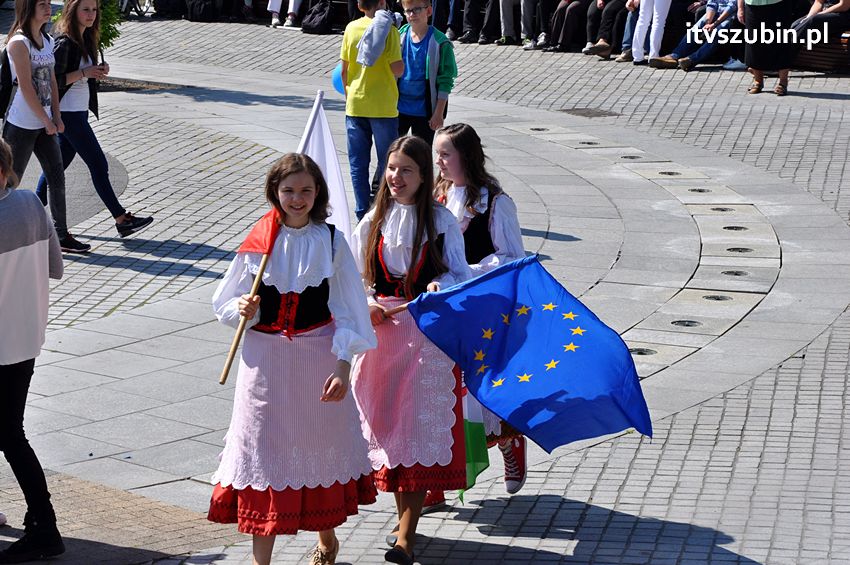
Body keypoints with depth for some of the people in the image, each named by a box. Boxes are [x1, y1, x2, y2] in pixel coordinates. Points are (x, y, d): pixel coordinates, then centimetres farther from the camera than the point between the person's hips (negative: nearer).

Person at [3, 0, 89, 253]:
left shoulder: (47, 40, 10)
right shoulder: (19, 42, -15)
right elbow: (26, 87, -18)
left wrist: (57, 117, 4)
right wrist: (47, 121, -15)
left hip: (44, 124, 8)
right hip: (21, 125, -8)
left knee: (57, 178, 7)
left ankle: (61, 235, 12)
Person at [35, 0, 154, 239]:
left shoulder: (85, 39, 10)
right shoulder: (65, 43, -17)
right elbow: (53, 80, -19)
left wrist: (98, 71, 0)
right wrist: (84, 73, -24)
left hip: (79, 110, 9)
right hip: (68, 114, -9)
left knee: (59, 162, 13)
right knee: (98, 165, -5)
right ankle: (122, 220, 0)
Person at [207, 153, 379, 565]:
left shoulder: (330, 242, -3)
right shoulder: (258, 241, -3)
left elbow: (347, 313, -3)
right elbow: (227, 304, 4)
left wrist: (342, 369, -9)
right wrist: (243, 309, -18)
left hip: (318, 358, 0)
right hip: (266, 361, 0)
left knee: (321, 444, 13)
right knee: (264, 452, 2)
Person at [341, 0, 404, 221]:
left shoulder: (351, 28, 0)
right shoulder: (389, 31, -12)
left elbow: (344, 70, 4)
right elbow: (398, 70, -15)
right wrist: (400, 53, 3)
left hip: (355, 105, 3)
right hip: (383, 107, -3)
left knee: (358, 163, 9)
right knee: (387, 162, 8)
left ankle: (362, 211, 9)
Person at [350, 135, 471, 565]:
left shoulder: (441, 221, -3)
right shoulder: (374, 220, 5)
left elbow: (460, 274, -1)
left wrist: (442, 286, -22)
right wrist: (364, 305, -9)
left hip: (429, 334, -3)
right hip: (382, 331, 3)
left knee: (420, 425, -7)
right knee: (386, 424, 6)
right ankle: (405, 518, 21)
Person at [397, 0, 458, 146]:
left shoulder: (440, 43, -12)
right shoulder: (400, 36, 0)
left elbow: (446, 81, -9)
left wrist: (439, 113, -12)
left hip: (424, 111, -4)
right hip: (399, 106, 4)